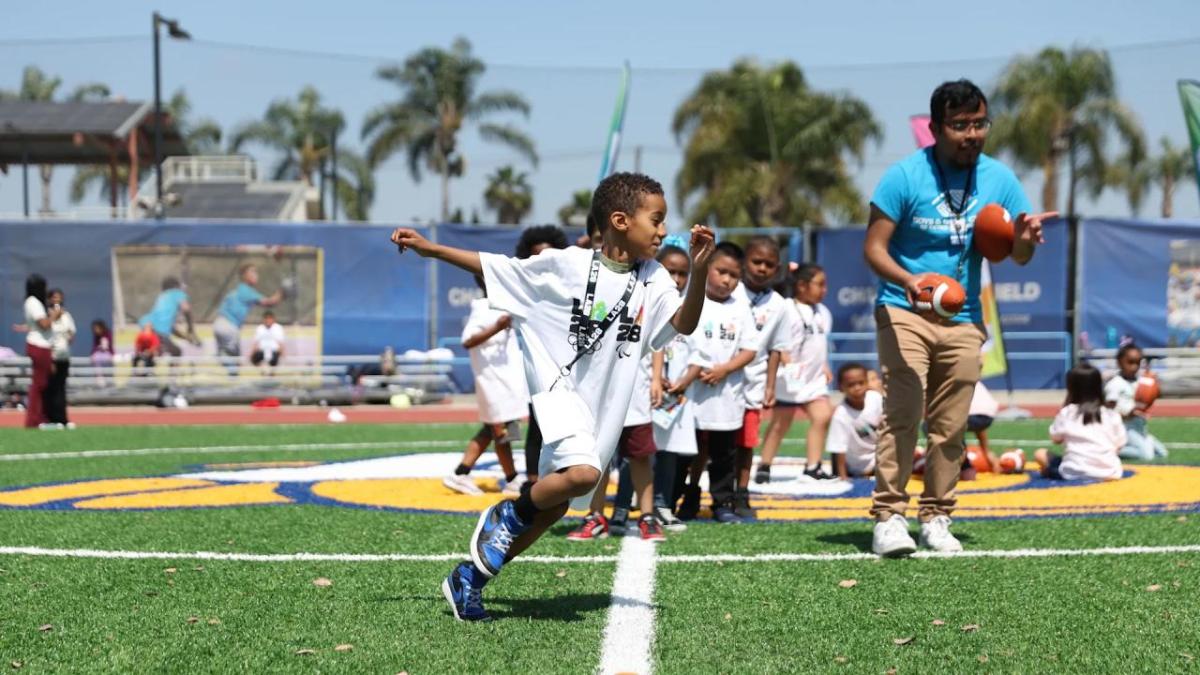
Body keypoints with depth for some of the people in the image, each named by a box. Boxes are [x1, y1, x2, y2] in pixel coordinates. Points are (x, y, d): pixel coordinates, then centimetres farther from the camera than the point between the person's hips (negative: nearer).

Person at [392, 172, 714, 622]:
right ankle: (508, 514, -2)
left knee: (555, 505, 9)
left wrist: (699, 272, -24)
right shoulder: (568, 265, -7)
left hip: (604, 408, 6)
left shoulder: (654, 281, 3)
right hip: (561, 387, -6)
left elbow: (684, 325, -10)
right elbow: (496, 268, 1)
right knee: (583, 473, -31)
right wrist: (430, 249, -3)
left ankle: (468, 580, 23)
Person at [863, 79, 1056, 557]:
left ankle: (936, 518, 15)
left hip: (964, 320, 4)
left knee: (951, 425, 5)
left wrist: (1024, 241, -20)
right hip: (904, 313, -4)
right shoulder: (905, 176, -10)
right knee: (903, 414, -14)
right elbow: (873, 248, -10)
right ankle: (888, 517, -11)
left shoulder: (999, 179, 1)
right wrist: (908, 279, -29)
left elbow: (1019, 256, 4)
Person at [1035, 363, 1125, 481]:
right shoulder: (1112, 416, 4)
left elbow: (1056, 438, 14)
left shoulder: (1066, 413, 0)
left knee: (1040, 454, 16)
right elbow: (1119, 445, 12)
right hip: (1108, 473, 3)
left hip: (1075, 472, -3)